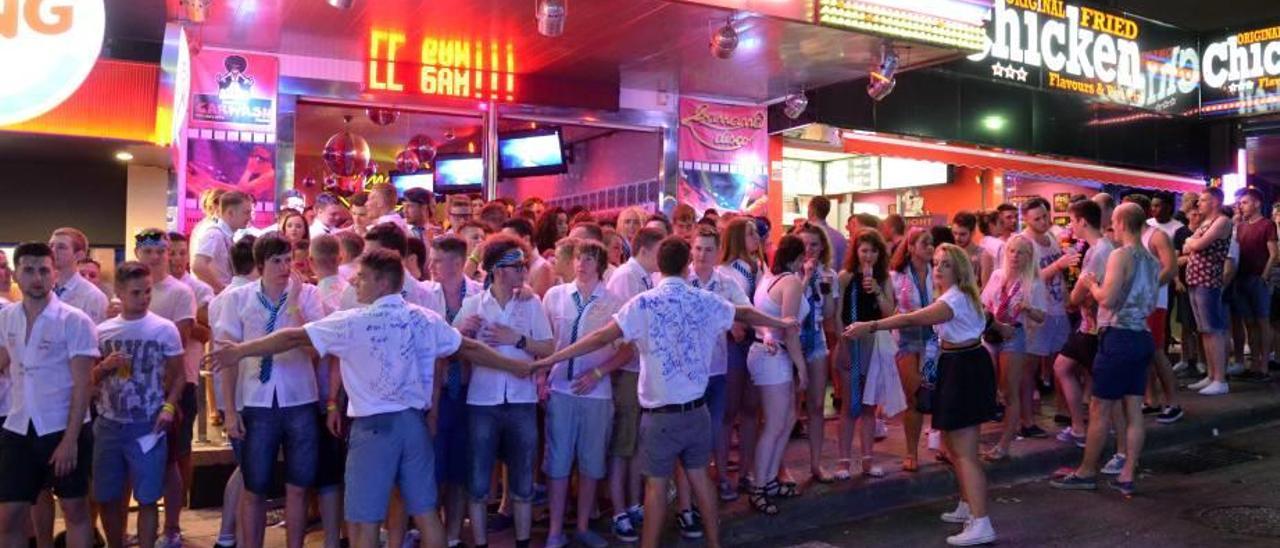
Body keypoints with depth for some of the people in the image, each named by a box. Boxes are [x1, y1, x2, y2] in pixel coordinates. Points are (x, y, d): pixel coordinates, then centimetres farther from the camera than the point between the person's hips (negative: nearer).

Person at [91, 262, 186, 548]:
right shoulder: (103, 331, 4)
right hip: (108, 425, 3)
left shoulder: (165, 329, -4)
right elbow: (91, 379, 11)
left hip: (147, 426, -3)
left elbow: (178, 375, 0)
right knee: (107, 497, 12)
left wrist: (169, 407, -14)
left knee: (147, 499, 1)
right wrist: (104, 367, -11)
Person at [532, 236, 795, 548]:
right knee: (699, 475, 18)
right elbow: (746, 314, 17)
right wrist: (781, 324, 36)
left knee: (656, 484, 6)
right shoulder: (706, 301, 1)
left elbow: (602, 338, -17)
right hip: (696, 409, 4)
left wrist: (551, 359, -13)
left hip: (662, 414, -4)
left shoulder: (644, 303, -13)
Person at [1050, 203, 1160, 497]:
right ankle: (1127, 476, 13)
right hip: (1142, 337, 8)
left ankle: (1086, 472, 12)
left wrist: (1091, 283, -1)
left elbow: (1107, 299, -20)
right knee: (1134, 410, 9)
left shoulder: (1121, 255, -14)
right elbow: (1150, 302, 18)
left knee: (1100, 410, 2)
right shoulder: (1151, 260, 11)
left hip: (1118, 337, -8)